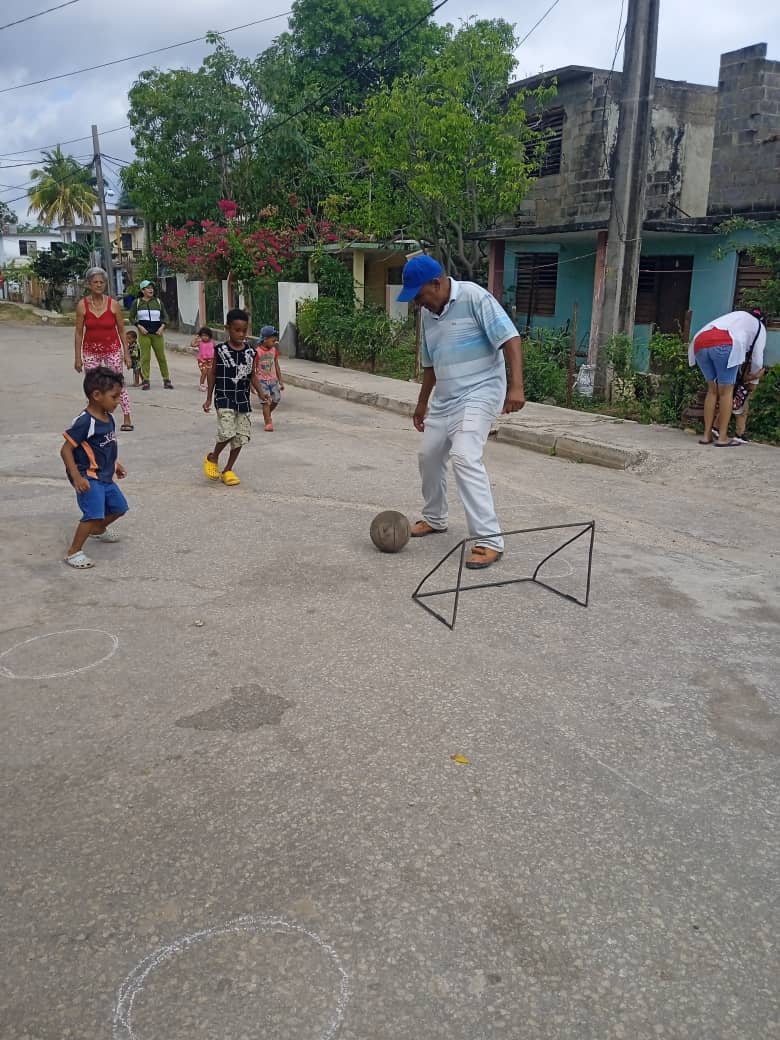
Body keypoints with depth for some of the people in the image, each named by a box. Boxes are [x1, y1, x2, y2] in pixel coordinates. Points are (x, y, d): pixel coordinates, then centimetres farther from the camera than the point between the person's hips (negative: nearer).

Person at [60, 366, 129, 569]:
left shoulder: (108, 418, 4)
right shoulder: (84, 422, -22)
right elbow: (66, 449, -21)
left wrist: (115, 465, 25)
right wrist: (76, 477, -26)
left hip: (105, 477, 9)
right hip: (88, 478, -9)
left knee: (118, 507, 21)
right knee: (94, 514, -20)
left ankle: (98, 529, 49)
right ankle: (73, 552, -8)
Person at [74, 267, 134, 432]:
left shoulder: (113, 304, -5)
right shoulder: (82, 305, -5)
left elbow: (121, 331, 1)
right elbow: (79, 333, -1)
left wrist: (126, 353, -2)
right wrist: (77, 357, -3)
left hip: (112, 350, -1)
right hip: (91, 351, 1)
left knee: (119, 384, -1)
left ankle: (127, 419, 4)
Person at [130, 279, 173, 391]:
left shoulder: (158, 301, 8)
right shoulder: (137, 302, 4)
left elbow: (165, 316, 12)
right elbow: (132, 317, 7)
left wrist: (162, 326, -3)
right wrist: (139, 326, -7)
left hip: (157, 333, 1)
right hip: (144, 333, -1)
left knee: (161, 356, 1)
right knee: (145, 357, -3)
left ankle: (166, 380, 7)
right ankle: (145, 381, 1)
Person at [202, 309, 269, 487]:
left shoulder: (250, 352, 4)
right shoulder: (220, 350, -4)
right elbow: (213, 374, 3)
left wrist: (261, 392, -4)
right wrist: (209, 398, 4)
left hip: (243, 400, 4)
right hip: (224, 398, -4)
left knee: (241, 436, 3)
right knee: (227, 432, -18)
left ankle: (228, 470, 19)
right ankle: (212, 458, 11)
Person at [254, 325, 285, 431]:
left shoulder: (274, 350, 5)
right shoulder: (257, 351, -13)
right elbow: (253, 369, -8)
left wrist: (280, 380, 13)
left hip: (273, 379, 6)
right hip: (262, 380, -5)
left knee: (276, 399, 5)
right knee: (266, 401, -10)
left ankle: (266, 415, 30)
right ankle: (268, 423, -5)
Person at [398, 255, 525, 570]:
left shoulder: (474, 297, -15)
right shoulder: (427, 313, 9)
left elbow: (510, 339, -20)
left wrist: (516, 386, -29)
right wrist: (422, 403, 26)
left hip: (478, 394, -8)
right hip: (443, 398, 8)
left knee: (464, 458, -23)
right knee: (429, 456, 14)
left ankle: (489, 540, -19)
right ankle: (434, 518, 37)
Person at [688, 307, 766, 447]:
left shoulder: (736, 315, 42)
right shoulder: (759, 326, 27)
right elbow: (757, 358, 21)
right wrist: (752, 374, 42)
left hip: (700, 342, 5)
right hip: (723, 344, -5)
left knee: (712, 389, 15)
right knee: (726, 391, 4)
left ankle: (707, 435, 12)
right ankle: (723, 438, 2)